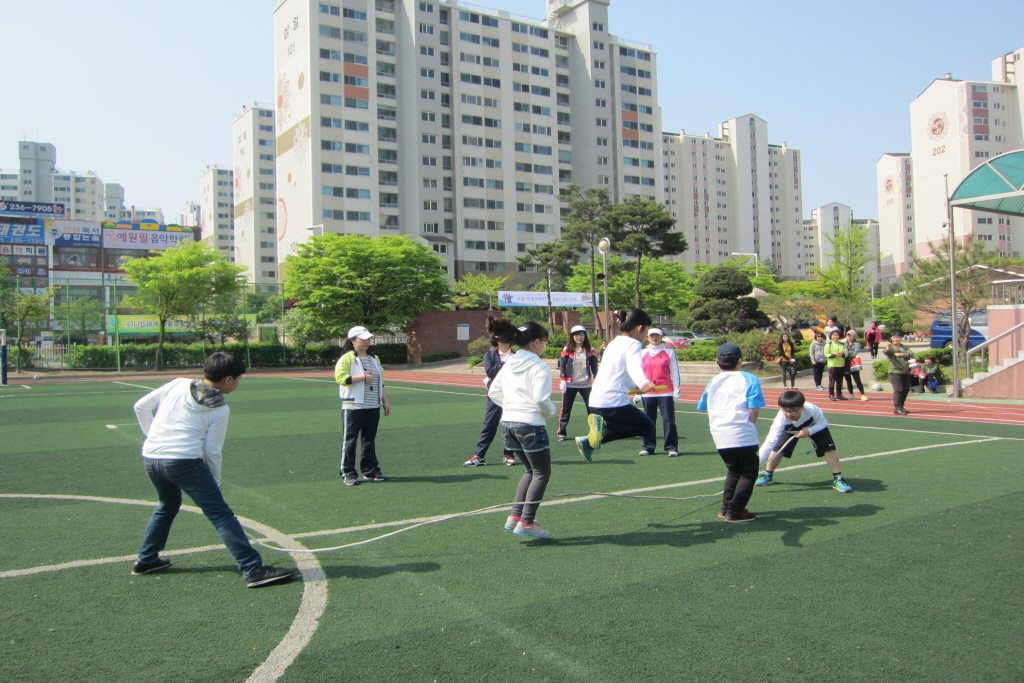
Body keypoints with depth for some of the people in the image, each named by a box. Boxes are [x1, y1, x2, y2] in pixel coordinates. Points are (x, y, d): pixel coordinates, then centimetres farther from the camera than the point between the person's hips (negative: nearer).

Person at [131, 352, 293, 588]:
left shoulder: (178, 385, 11)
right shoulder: (220, 410, -1)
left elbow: (141, 406, 14)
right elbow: (212, 452, -1)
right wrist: (215, 483, 11)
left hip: (150, 457, 7)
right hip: (184, 461, -6)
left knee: (168, 505, 33)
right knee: (221, 514, -5)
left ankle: (146, 559, 41)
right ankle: (254, 570, -9)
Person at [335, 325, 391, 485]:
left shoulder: (374, 359, 18)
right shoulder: (347, 358, -5)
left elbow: (380, 382, 23)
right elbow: (340, 377, -18)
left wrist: (385, 401, 17)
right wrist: (363, 377, -16)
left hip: (373, 407, 6)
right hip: (353, 406, -6)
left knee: (370, 440, 11)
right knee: (350, 440, -2)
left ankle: (370, 471, 19)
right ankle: (348, 473, 4)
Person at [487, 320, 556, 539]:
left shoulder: (509, 365, 11)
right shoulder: (539, 367, -12)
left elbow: (493, 392, 15)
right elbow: (541, 399, -20)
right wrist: (551, 411, -1)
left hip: (507, 423, 8)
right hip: (530, 424, -8)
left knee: (531, 470, 21)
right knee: (542, 473, 6)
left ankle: (515, 517, 15)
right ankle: (526, 523, 3)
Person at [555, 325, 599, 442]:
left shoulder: (590, 350, 4)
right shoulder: (567, 349, 1)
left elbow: (594, 367, 6)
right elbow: (562, 365, -1)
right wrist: (562, 380, -9)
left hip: (586, 385, 1)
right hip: (569, 385, -1)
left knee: (592, 408, 1)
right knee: (566, 409, 3)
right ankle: (561, 432, 12)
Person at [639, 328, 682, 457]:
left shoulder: (669, 353, 4)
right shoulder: (643, 354, 9)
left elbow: (675, 373, 3)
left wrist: (676, 392, -2)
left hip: (666, 393, -2)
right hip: (648, 393, 2)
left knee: (668, 420, -4)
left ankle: (671, 448, 2)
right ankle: (648, 447, 15)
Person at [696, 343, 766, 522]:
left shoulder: (713, 382, 12)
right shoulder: (749, 379, -2)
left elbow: (706, 410, 15)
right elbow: (754, 410, -7)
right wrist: (750, 425, 8)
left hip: (720, 436, 5)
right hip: (742, 435, -5)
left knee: (733, 470, 23)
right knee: (749, 472, 8)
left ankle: (726, 506, 19)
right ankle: (735, 510, 1)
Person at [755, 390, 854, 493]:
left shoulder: (812, 409, -43)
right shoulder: (781, 419, -43)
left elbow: (823, 423, -21)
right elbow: (770, 442, -47)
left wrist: (809, 431, -41)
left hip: (815, 426, 0)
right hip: (790, 430, 0)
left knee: (829, 447, -18)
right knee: (778, 449, -13)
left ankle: (838, 479, 0)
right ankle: (768, 475, 14)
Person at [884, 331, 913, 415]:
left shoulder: (904, 347, 16)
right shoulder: (891, 347, -2)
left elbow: (911, 354, 1)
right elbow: (886, 352, -24)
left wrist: (901, 354, -14)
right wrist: (887, 348, -47)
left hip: (906, 372, 7)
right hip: (895, 372, -6)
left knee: (906, 390, 12)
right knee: (898, 390, -12)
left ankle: (901, 407, 25)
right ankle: (897, 408, -10)